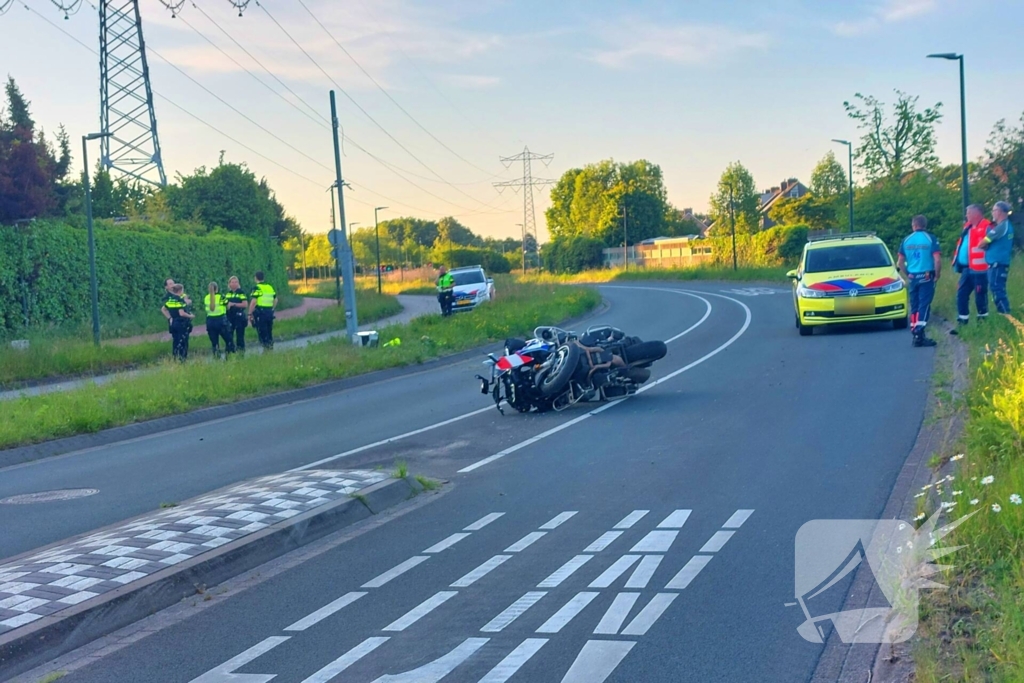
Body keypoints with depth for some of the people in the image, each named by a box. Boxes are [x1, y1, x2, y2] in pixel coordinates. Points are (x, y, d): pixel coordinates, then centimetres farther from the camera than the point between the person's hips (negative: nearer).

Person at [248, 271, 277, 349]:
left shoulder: (257, 288, -8)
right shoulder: (270, 287, 14)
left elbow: (253, 302, -16)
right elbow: (275, 300, 19)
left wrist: (250, 314, -12)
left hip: (260, 313, -7)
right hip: (269, 312, 7)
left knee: (262, 334, -3)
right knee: (269, 332, 15)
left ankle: (266, 347, -8)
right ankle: (270, 346, 15)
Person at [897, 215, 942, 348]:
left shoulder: (907, 240, 5)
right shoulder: (931, 239, -5)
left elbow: (900, 262, 8)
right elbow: (937, 260, -12)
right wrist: (937, 275, 0)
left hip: (912, 277, 4)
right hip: (926, 277, -4)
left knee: (914, 306, 11)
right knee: (924, 305, -6)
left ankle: (916, 333, 13)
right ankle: (919, 334, -16)